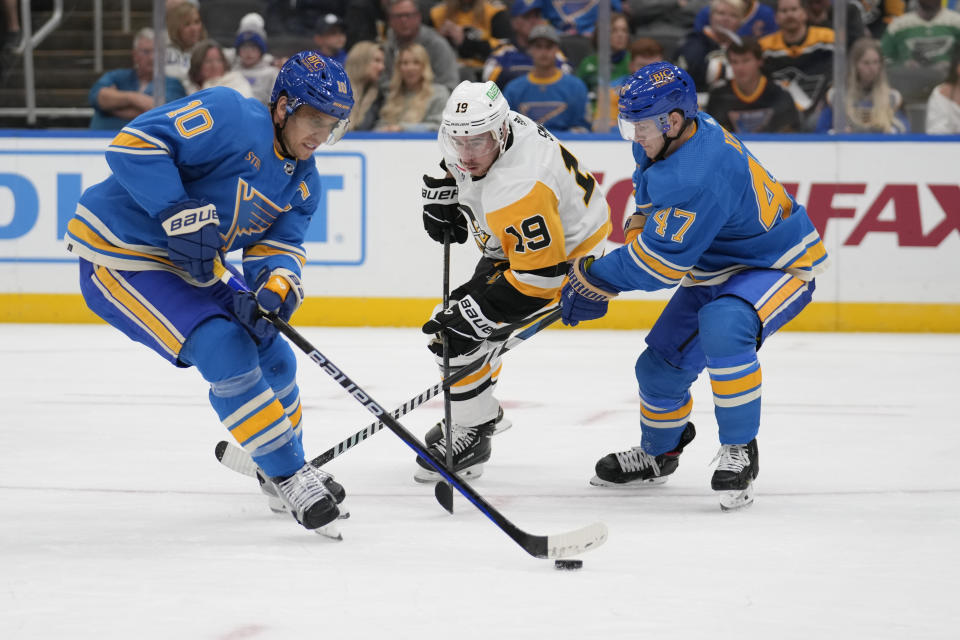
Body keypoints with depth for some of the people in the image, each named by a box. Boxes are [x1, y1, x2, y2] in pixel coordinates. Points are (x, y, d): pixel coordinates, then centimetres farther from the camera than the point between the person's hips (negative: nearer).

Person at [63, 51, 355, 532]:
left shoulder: (303, 182, 4)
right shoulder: (228, 116, -23)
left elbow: (278, 246, -4)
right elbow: (133, 144, -28)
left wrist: (277, 282, -27)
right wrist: (179, 214, -34)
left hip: (185, 266, 9)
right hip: (119, 253, -9)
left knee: (272, 360, 10)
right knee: (226, 351, -21)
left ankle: (287, 466, 33)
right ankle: (289, 476, -11)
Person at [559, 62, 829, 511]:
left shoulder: (700, 176, -36)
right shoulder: (669, 140, -6)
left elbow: (661, 263, -31)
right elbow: (653, 204, 16)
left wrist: (596, 280, -19)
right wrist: (636, 239, 0)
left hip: (779, 267, -10)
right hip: (719, 268, 10)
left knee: (722, 327, -38)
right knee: (661, 364, 10)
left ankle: (739, 450, -22)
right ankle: (658, 454, 39)